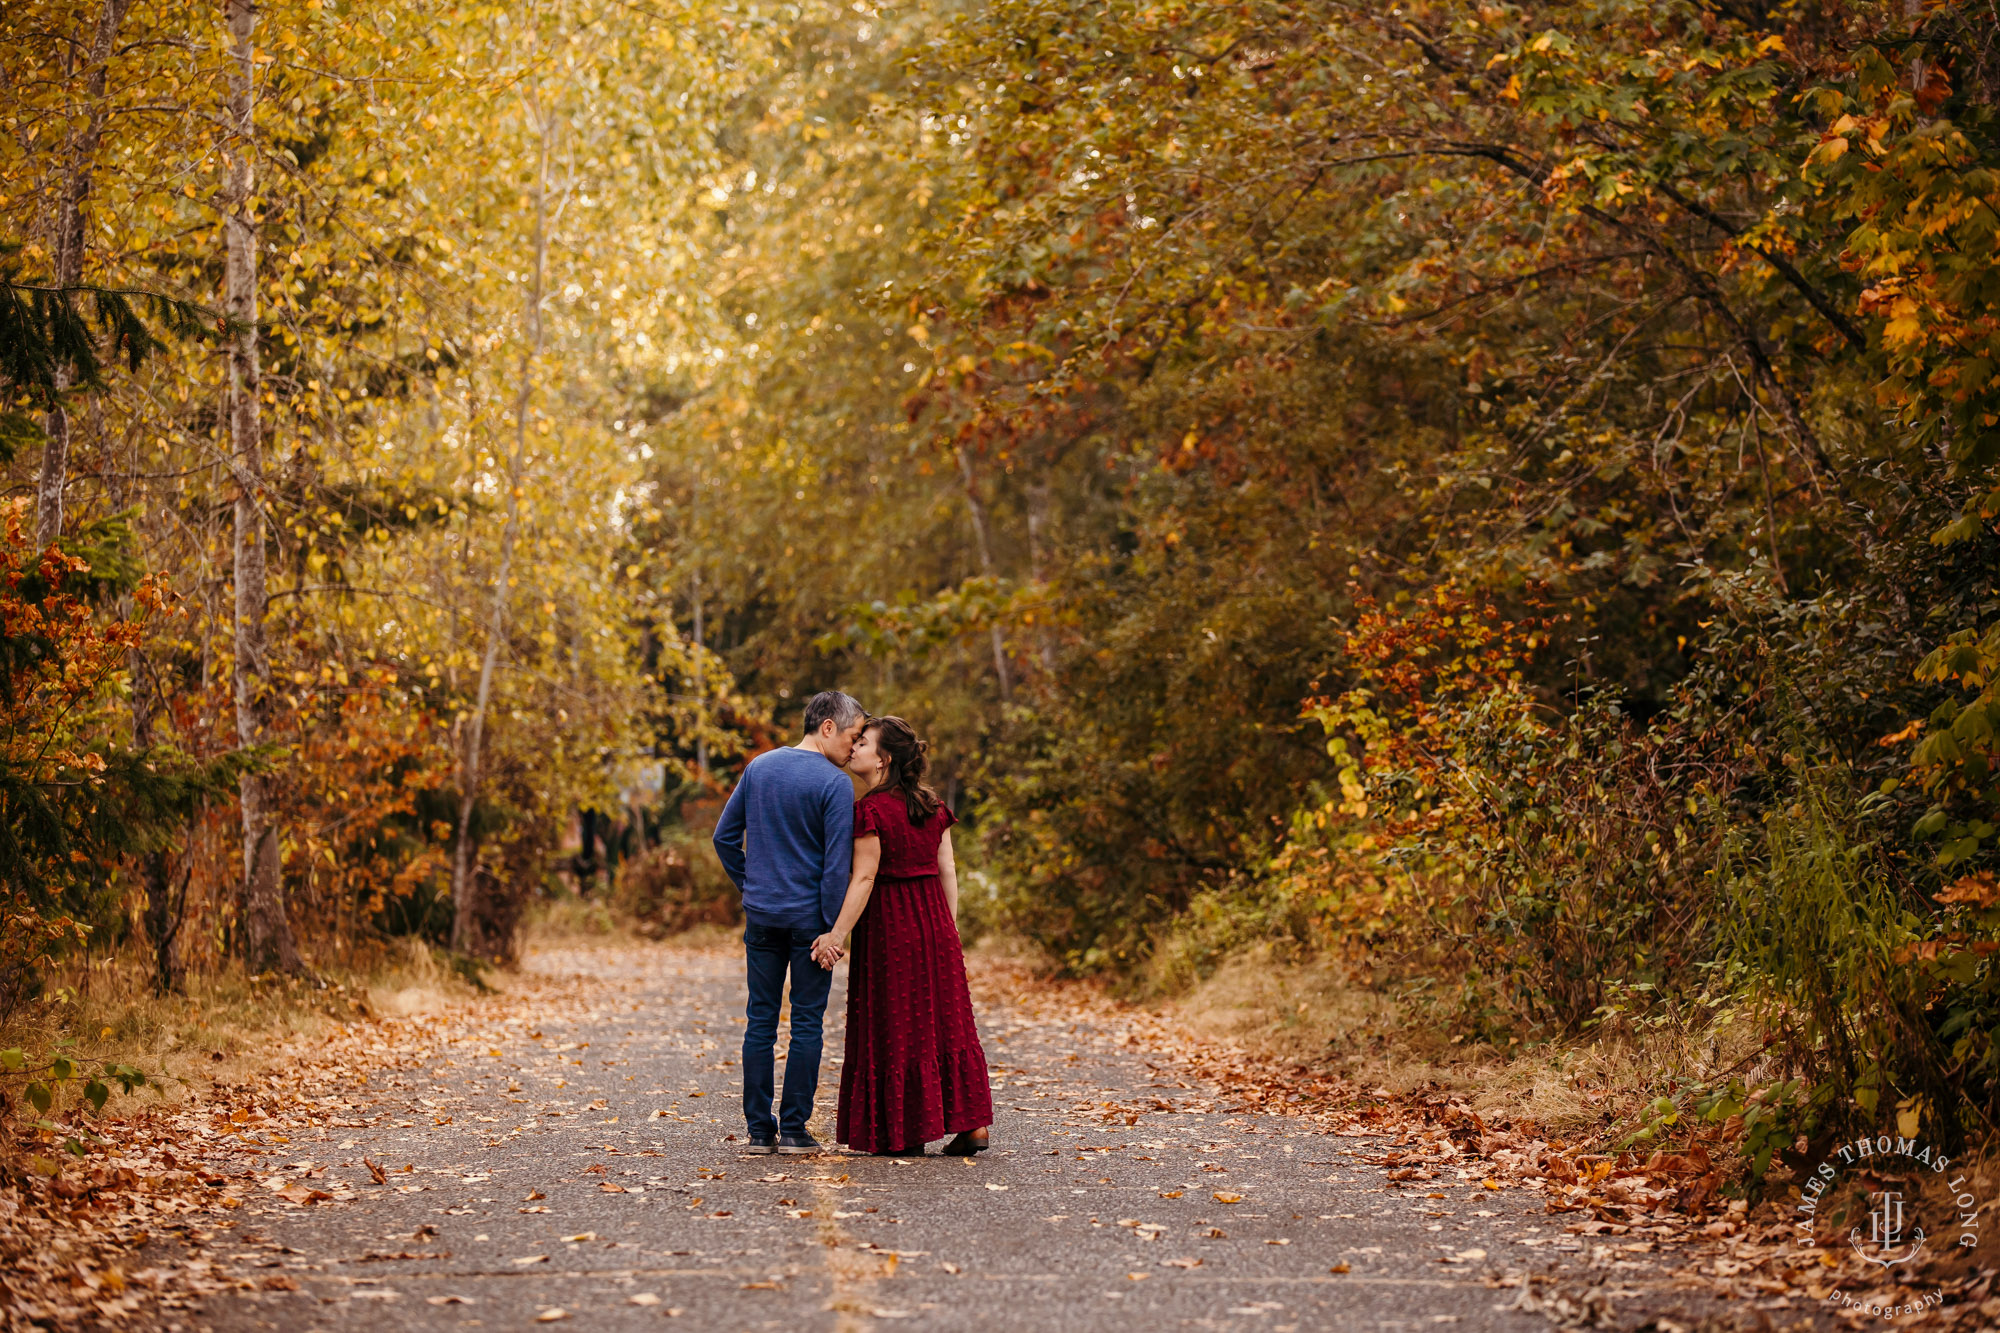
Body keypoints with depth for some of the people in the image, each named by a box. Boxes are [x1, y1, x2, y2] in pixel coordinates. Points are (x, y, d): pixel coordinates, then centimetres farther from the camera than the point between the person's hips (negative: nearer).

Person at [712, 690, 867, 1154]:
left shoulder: (758, 767, 7)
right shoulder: (835, 783, -11)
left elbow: (725, 837, 11)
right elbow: (837, 864, -13)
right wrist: (832, 929, -9)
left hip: (761, 915, 5)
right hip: (808, 918, -5)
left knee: (760, 1021, 8)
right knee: (807, 1022, 3)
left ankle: (759, 1129, 9)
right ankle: (794, 1128, 3)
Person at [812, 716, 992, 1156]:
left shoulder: (870, 811, -13)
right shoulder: (932, 806, 7)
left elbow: (864, 879, -17)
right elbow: (947, 870, 7)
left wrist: (837, 934, -17)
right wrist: (949, 928, 13)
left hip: (889, 923, -6)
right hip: (935, 921, 6)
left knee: (896, 1025, 2)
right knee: (945, 1019, 10)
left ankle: (906, 1132, 6)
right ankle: (971, 1123, 9)